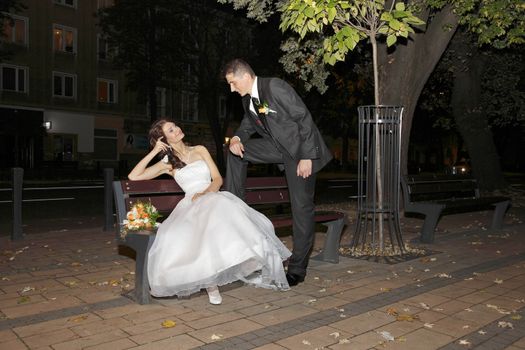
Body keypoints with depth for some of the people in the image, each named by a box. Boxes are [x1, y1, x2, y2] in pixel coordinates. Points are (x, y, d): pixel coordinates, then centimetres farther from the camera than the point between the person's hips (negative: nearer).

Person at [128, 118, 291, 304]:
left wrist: (205, 193, -13)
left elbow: (218, 179, 9)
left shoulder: (199, 150, 18)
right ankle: (209, 281, -31)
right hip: (191, 204, -1)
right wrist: (154, 151, 2)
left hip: (214, 197, 1)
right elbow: (134, 176, 5)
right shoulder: (167, 163, 14)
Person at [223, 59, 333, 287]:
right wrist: (237, 138, -6)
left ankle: (297, 269, 6)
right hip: (279, 147, 8)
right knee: (236, 151, 3)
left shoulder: (275, 87, -19)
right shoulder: (247, 99, 5)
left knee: (302, 207, -4)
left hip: (302, 150, -8)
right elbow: (248, 124, 18)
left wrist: (306, 157, -22)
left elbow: (304, 118, -20)